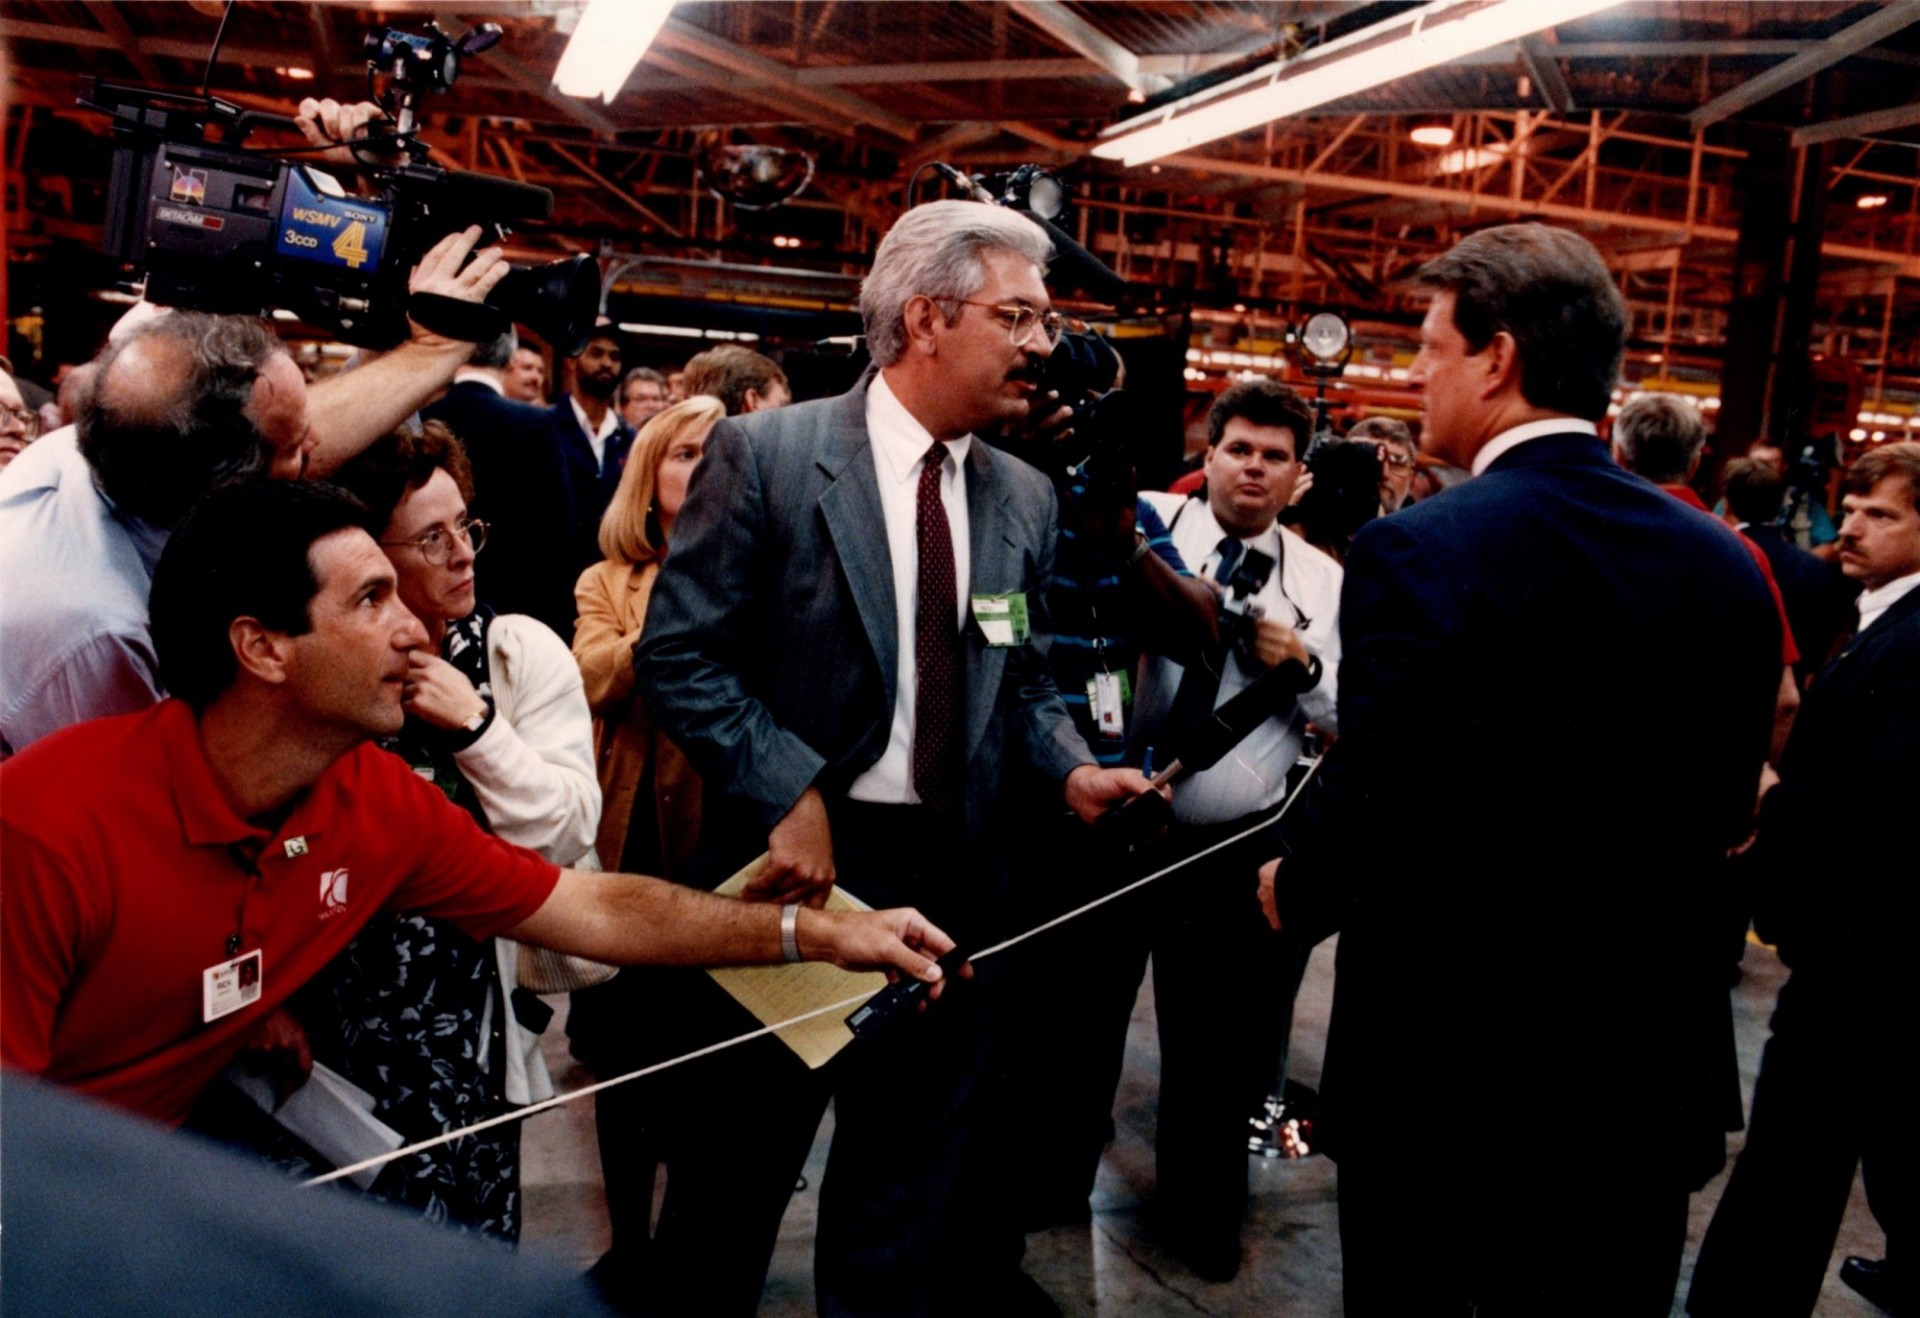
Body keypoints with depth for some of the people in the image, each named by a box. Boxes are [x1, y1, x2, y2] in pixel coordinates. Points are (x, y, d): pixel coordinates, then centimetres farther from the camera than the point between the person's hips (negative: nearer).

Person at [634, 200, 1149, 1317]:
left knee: (909, 1179, 19)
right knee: (742, 1161, 16)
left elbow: (1024, 680, 12)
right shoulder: (766, 452, -10)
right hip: (803, 853, -4)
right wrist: (791, 791, -18)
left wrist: (1073, 768, -6)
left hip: (959, 866, 4)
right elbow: (678, 654, -11)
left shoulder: (1025, 497, 5)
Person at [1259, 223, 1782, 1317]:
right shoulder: (1729, 566, -2)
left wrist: (1294, 895, -1)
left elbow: (1371, 811, -21)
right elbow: (1723, 813, 5)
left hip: (1449, 1064, -5)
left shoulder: (1418, 552, -20)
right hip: (1652, 1072, 5)